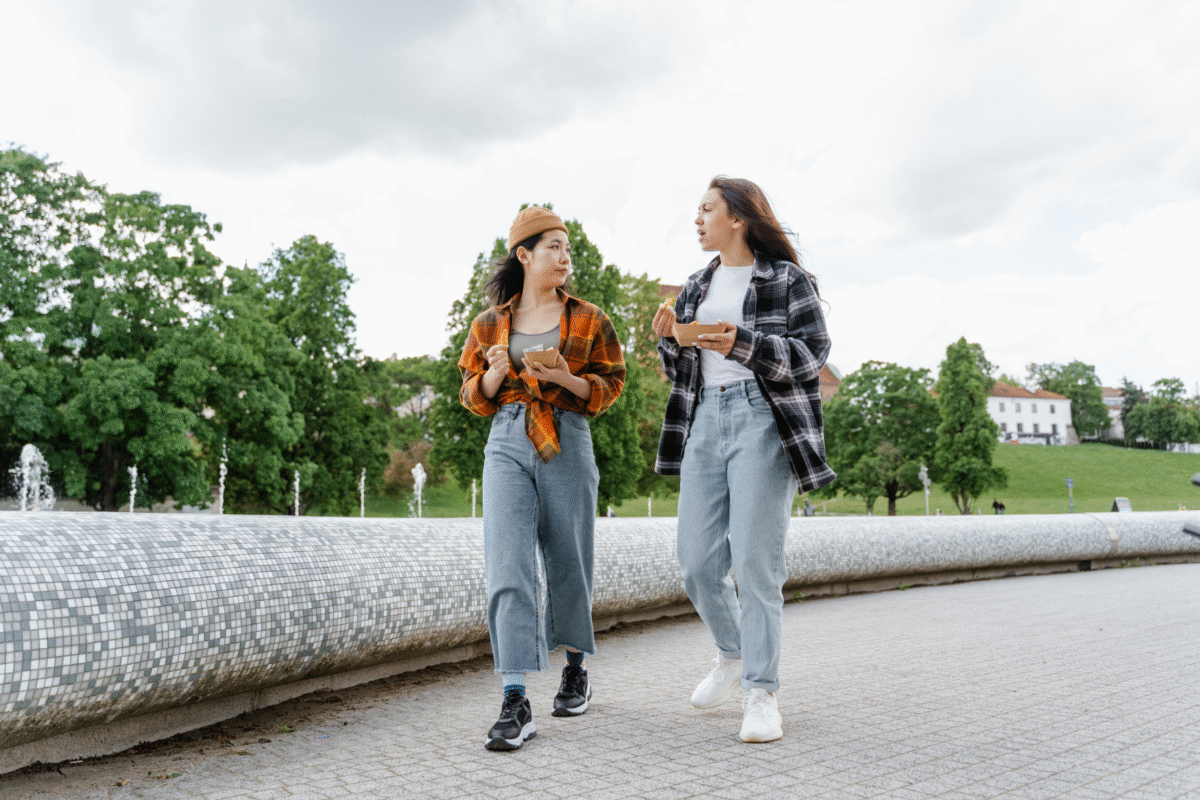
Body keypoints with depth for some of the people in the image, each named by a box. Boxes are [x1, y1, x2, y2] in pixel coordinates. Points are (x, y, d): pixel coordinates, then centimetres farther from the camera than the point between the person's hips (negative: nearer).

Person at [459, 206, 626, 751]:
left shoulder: (587, 320, 8)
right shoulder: (491, 323, 10)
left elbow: (610, 384, 6)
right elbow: (473, 397, 13)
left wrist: (565, 378, -13)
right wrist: (495, 373, -9)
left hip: (567, 445, 0)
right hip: (507, 445, 0)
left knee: (568, 565, 8)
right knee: (507, 568, -12)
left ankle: (576, 671, 34)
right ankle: (515, 706, -11)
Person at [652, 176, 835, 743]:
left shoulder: (787, 279, 2)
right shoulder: (695, 288, 20)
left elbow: (813, 353, -6)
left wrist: (744, 345, -19)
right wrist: (668, 341, 1)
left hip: (763, 422, -6)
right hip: (705, 420, 6)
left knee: (755, 560, -8)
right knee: (697, 563, 4)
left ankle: (761, 692, 3)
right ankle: (732, 653, 30)